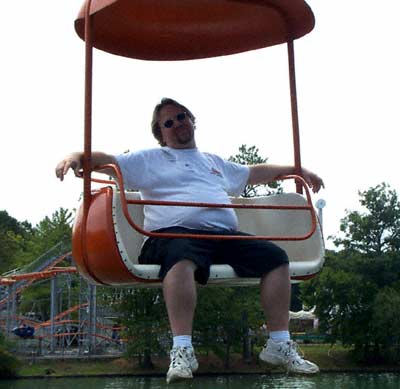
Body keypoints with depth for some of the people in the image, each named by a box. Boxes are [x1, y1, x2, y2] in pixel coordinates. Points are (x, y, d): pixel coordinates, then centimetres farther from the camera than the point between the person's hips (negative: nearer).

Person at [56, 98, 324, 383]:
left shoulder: (216, 163, 36)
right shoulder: (148, 160, 22)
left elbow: (256, 172, 45)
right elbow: (106, 161, 11)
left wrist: (298, 170, 43)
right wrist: (77, 157, -9)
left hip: (227, 235, 5)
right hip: (177, 232, -5)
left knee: (275, 257, -14)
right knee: (182, 258, -41)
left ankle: (280, 344, -9)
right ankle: (182, 350, -42)